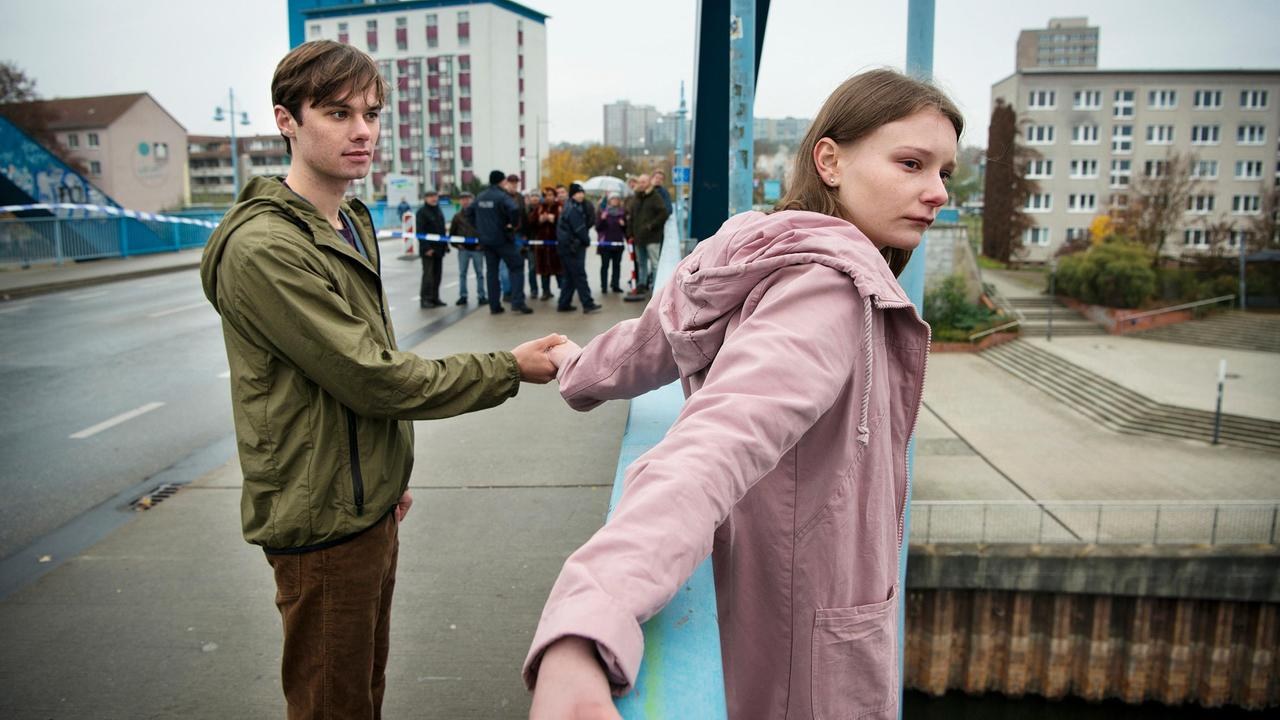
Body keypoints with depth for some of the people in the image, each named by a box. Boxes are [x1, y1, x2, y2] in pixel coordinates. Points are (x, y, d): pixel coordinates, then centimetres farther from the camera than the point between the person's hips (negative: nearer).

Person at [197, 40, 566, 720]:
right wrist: (509, 368, -16)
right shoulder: (263, 246, -22)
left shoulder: (351, 224, 10)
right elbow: (372, 378, -23)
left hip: (369, 503, 9)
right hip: (324, 519, -8)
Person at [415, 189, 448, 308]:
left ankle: (435, 298, 15)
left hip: (439, 249, 7)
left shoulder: (439, 211, 17)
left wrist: (445, 245, 14)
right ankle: (424, 299, -3)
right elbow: (420, 232, -13)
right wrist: (426, 248, -19)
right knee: (428, 274, -8)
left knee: (437, 274, 8)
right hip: (428, 249, -7)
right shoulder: (422, 212, -7)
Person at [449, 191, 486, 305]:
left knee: (480, 273, 4)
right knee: (462, 273, 5)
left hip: (477, 249, -2)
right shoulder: (457, 216, 6)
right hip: (463, 249, 2)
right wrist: (456, 244, 1)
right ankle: (463, 296, 11)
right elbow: (452, 232, 12)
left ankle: (481, 296, 10)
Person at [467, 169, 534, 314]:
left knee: (491, 271, 11)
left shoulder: (480, 197, 11)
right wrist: (512, 224, -15)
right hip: (503, 239, -7)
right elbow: (514, 209, -31)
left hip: (486, 239, 7)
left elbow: (469, 212, 19)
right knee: (515, 268, 0)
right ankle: (517, 302, -11)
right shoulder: (502, 196, -13)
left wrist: (479, 227, 16)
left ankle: (494, 305, 10)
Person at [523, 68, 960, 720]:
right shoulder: (828, 287, -28)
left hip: (737, 593, 8)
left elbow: (645, 349, 11)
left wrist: (576, 366, 32)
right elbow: (715, 448, -43)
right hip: (809, 651, -8)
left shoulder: (745, 260, -3)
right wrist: (577, 640, -54)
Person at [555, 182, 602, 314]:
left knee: (570, 277, 13)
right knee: (580, 276, -9)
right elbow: (580, 229, -17)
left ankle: (564, 304, 15)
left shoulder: (571, 208, 18)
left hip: (567, 247, 10)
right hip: (572, 247, -10)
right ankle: (588, 304, -8)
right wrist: (587, 241, -3)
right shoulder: (574, 209, -14)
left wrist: (585, 240, 11)